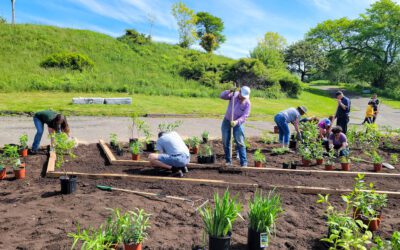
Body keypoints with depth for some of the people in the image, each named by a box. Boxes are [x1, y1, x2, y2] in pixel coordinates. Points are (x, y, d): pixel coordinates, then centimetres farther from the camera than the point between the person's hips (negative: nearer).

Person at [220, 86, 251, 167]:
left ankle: (244, 163, -3)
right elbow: (222, 96, -13)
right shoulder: (234, 95, -7)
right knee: (226, 142, 5)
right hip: (226, 121, 3)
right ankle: (228, 161, 17)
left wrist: (236, 122, -34)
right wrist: (230, 91, -28)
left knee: (240, 143, -8)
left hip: (237, 123, -3)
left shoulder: (247, 103, -13)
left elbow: (244, 116, -18)